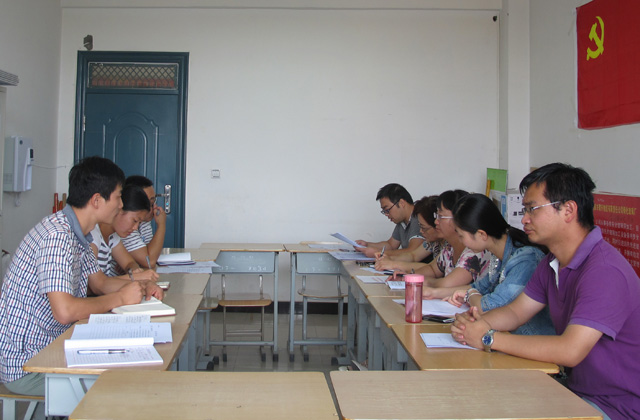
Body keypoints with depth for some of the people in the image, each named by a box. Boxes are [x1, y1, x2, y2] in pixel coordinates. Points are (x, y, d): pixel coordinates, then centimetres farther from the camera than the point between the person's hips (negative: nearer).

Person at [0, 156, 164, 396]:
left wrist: (141, 288, -2)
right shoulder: (58, 236, -25)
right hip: (26, 366, -9)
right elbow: (65, 311, -33)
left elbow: (99, 282, 17)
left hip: (50, 347, 9)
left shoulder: (77, 233, 7)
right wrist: (120, 298, -19)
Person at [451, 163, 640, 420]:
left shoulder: (605, 271, -26)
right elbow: (516, 312, 12)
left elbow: (569, 351, -33)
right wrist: (473, 322, -10)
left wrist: (490, 338, -25)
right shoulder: (552, 264, 5)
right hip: (574, 387, 8)